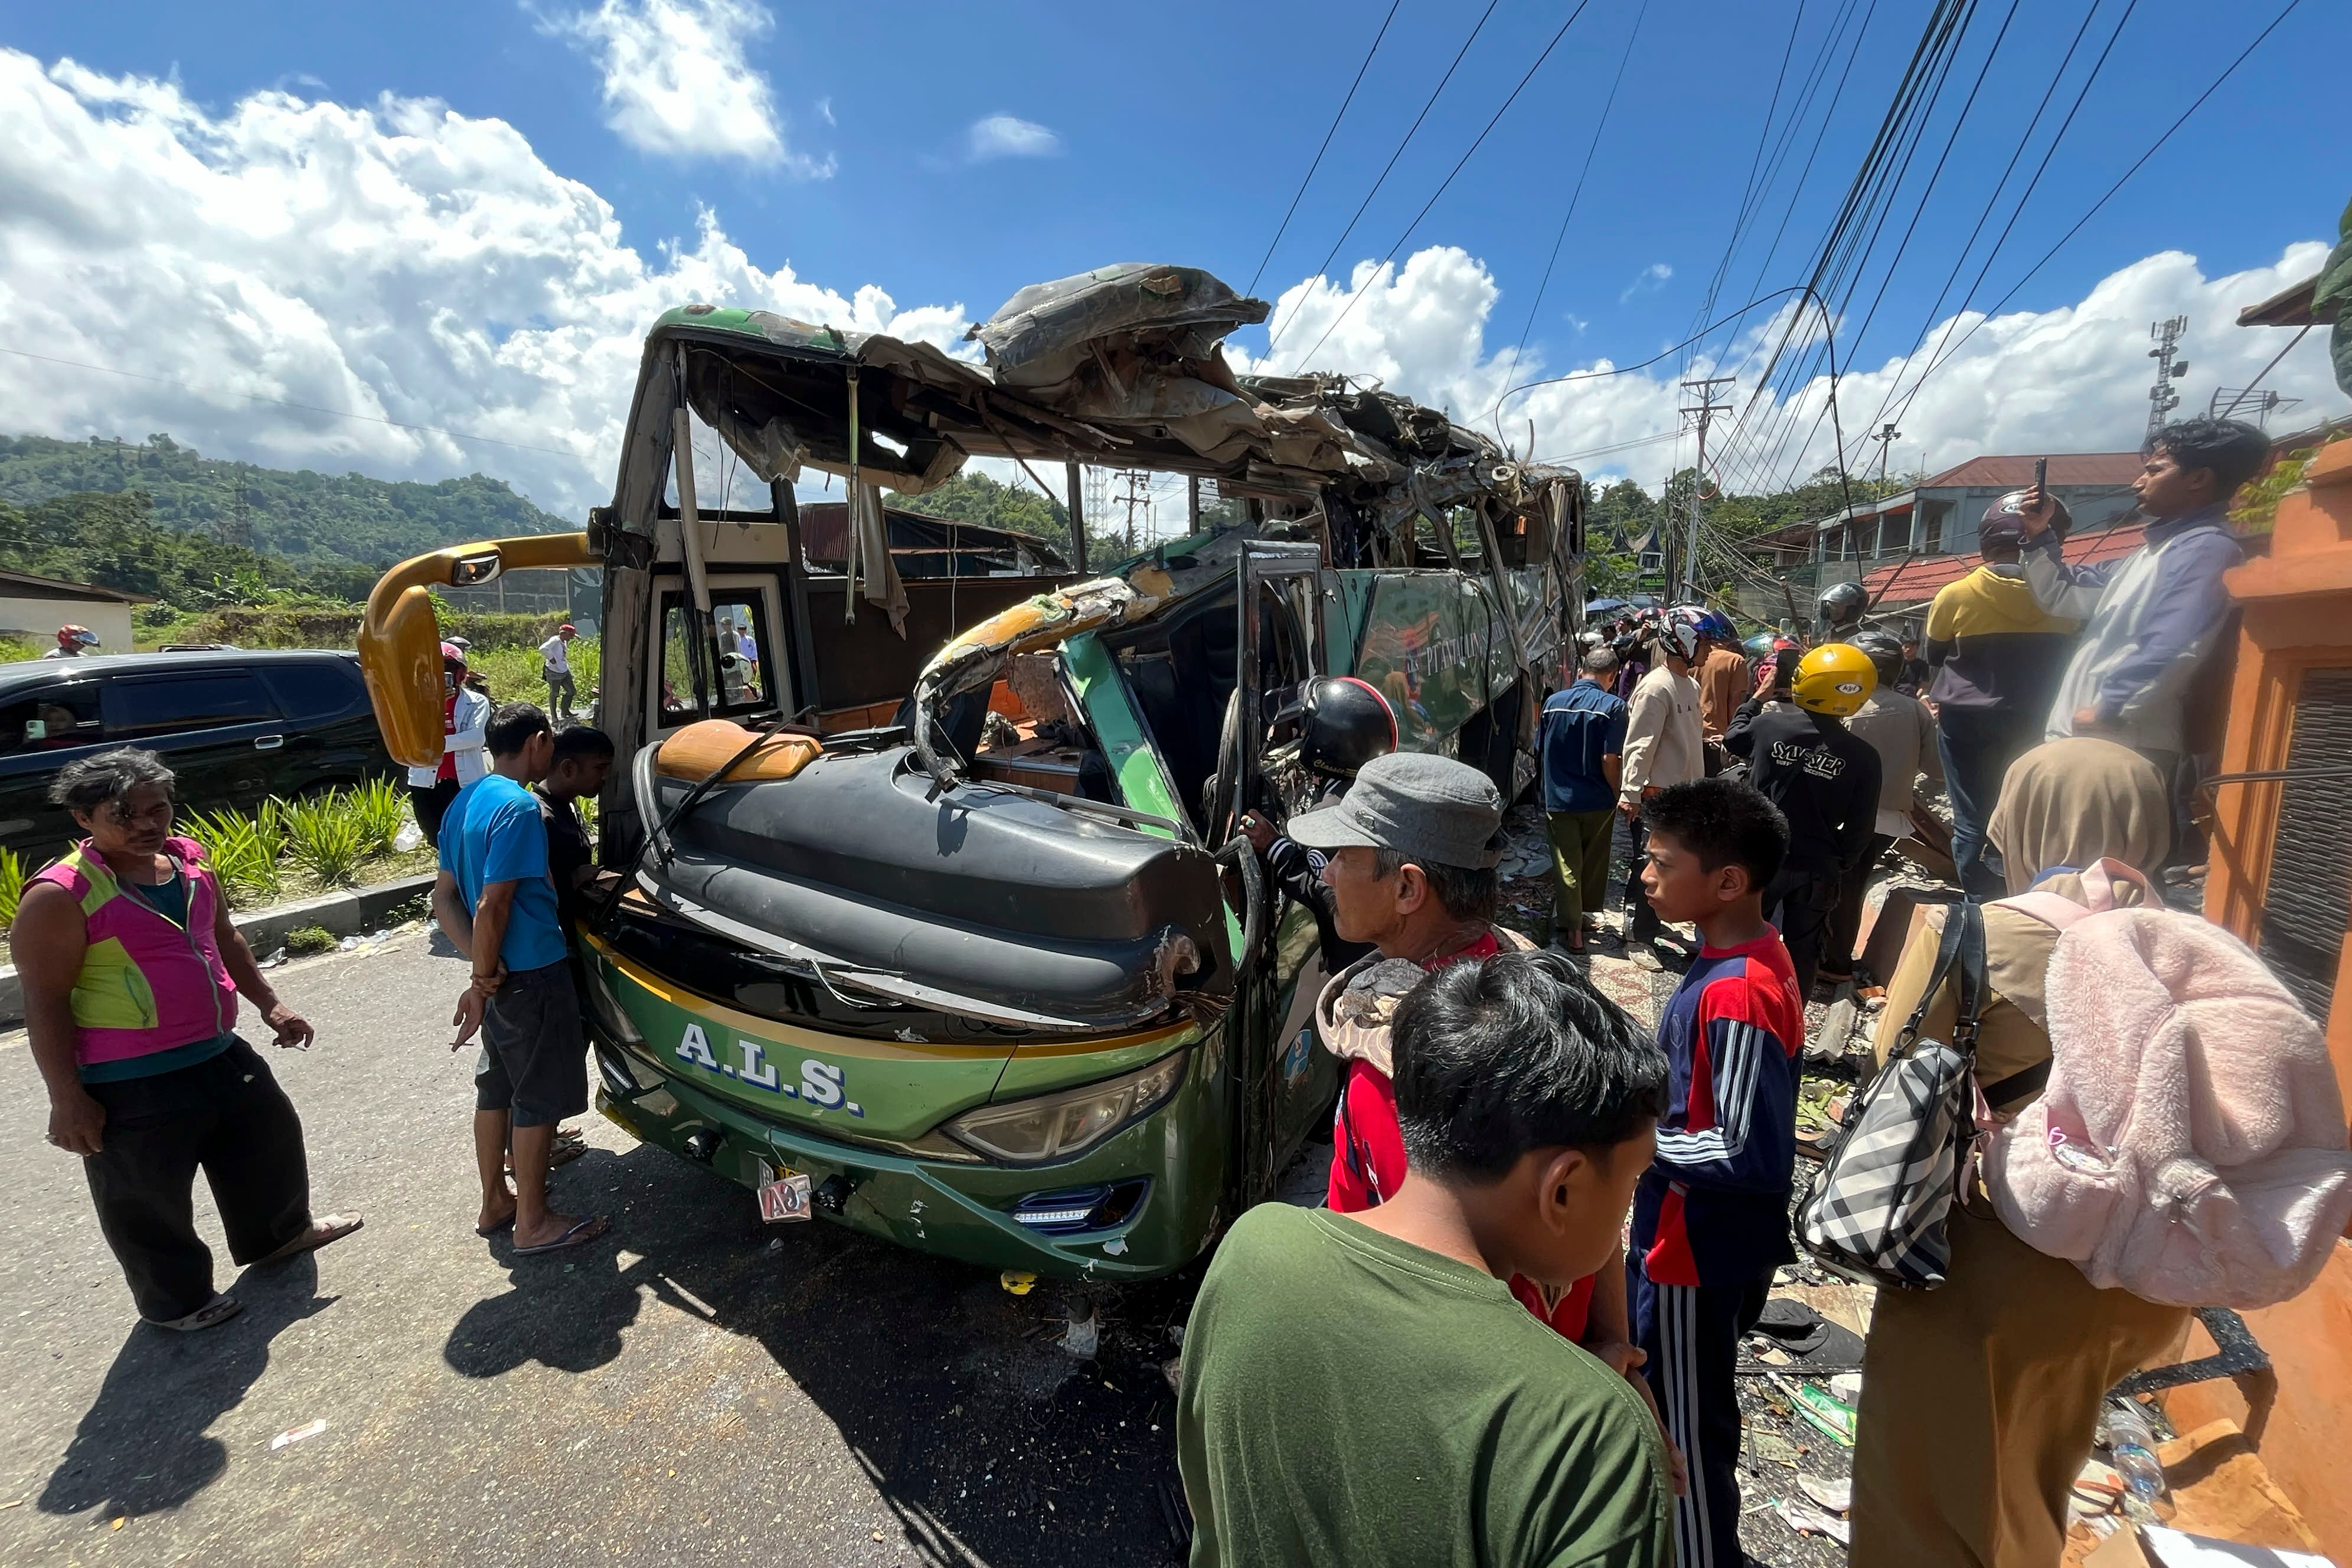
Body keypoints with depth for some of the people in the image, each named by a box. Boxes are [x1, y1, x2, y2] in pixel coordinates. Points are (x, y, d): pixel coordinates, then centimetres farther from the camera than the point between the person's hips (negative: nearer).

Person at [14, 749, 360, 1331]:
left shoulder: (189, 861, 2)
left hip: (220, 1054, 7)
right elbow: (45, 1002, -16)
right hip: (132, 1086, -7)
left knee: (270, 1139, 24)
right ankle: (176, 1300, 33)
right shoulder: (60, 897, -19)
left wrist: (269, 1004, 15)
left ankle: (278, 1233, 47)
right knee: (148, 1201, 12)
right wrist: (66, 1098, -15)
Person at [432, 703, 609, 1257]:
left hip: (500, 972, 9)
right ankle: (533, 1223, 17)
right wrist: (482, 981, -12)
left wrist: (483, 969, -1)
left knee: (497, 1088, 20)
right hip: (532, 974, -9)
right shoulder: (519, 805, -21)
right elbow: (492, 907, -23)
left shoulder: (464, 801, 9)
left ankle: (495, 1203, 34)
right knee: (539, 1098, 4)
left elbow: (444, 898, 9)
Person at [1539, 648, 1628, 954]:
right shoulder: (1613, 705, -12)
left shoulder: (1554, 701, -1)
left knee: (1566, 866, 6)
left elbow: (1541, 751, 5)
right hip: (1597, 801, -1)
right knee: (1593, 863, 17)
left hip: (1558, 799, 1)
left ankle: (1571, 930, 8)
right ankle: (1583, 918, 30)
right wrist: (1618, 795, -2)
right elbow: (1610, 760, -17)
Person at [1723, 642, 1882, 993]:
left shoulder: (1769, 724, -13)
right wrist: (1842, 866, 10)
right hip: (1817, 870, 0)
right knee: (1802, 953, 15)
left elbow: (1734, 738, 12)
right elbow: (1860, 829, -7)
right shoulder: (1862, 756, -11)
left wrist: (1758, 697, 25)